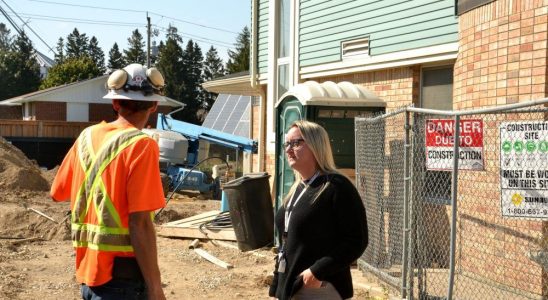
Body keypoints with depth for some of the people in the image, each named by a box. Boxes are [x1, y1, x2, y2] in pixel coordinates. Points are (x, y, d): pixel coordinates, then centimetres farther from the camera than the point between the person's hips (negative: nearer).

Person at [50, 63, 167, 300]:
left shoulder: (87, 136, 5)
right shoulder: (140, 145, -16)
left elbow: (58, 192, 17)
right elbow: (140, 224, -20)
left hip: (88, 268, 7)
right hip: (121, 274, -7)